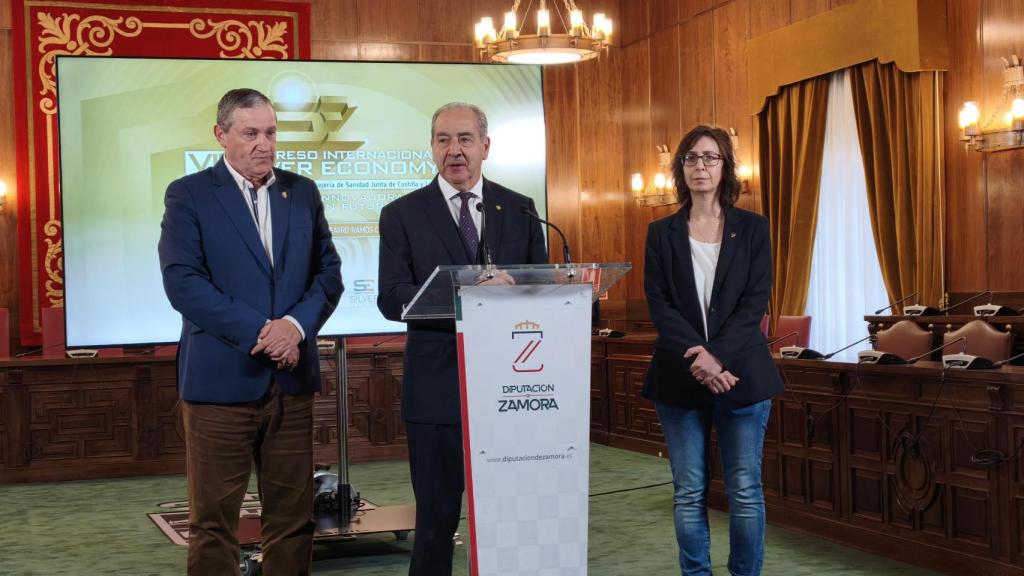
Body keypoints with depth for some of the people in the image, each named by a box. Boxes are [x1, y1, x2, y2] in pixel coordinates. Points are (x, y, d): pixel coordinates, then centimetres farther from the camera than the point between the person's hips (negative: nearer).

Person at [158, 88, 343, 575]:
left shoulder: (303, 192, 11)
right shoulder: (188, 195, -1)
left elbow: (329, 273, 8)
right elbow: (182, 282, -11)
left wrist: (296, 325, -11)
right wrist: (259, 332, -15)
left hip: (292, 378, 4)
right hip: (220, 377, -4)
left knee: (294, 517, 8)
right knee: (213, 520, 3)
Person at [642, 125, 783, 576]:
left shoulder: (752, 228, 6)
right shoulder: (662, 233, 8)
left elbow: (755, 302, -3)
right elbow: (658, 305, -1)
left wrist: (717, 355, -16)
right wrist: (696, 357, -16)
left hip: (741, 372, -1)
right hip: (679, 377, 1)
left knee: (745, 490, 1)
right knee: (689, 492, 4)